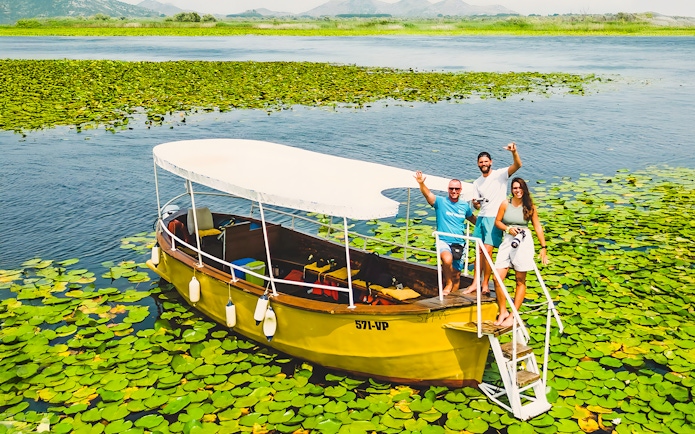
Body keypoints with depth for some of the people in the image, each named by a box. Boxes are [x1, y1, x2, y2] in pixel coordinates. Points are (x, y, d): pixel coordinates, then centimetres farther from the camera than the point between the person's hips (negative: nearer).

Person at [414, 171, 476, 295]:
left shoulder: (465, 206, 9)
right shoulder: (440, 202, -4)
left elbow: (472, 218, 29)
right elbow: (428, 194, -22)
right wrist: (421, 183, -40)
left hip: (459, 243, 4)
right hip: (443, 241, -4)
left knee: (456, 275, 7)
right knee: (447, 259, -35)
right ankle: (448, 283, -9)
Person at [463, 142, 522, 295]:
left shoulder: (500, 174, -2)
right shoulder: (476, 183, 15)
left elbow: (518, 165, -18)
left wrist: (514, 152, -36)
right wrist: (475, 203, -8)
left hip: (494, 218, -6)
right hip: (481, 218, 6)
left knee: (487, 251, -10)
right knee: (479, 252, 7)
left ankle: (485, 284, 0)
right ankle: (475, 283, 12)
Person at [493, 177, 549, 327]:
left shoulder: (530, 207, 2)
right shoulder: (505, 204, 3)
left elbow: (537, 227, 4)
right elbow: (497, 221, 9)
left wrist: (543, 247, 2)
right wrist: (508, 228, -10)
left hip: (524, 242, -1)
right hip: (507, 241, 1)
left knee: (520, 281, 4)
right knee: (497, 278, -7)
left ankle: (513, 315, 11)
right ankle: (503, 312, 9)